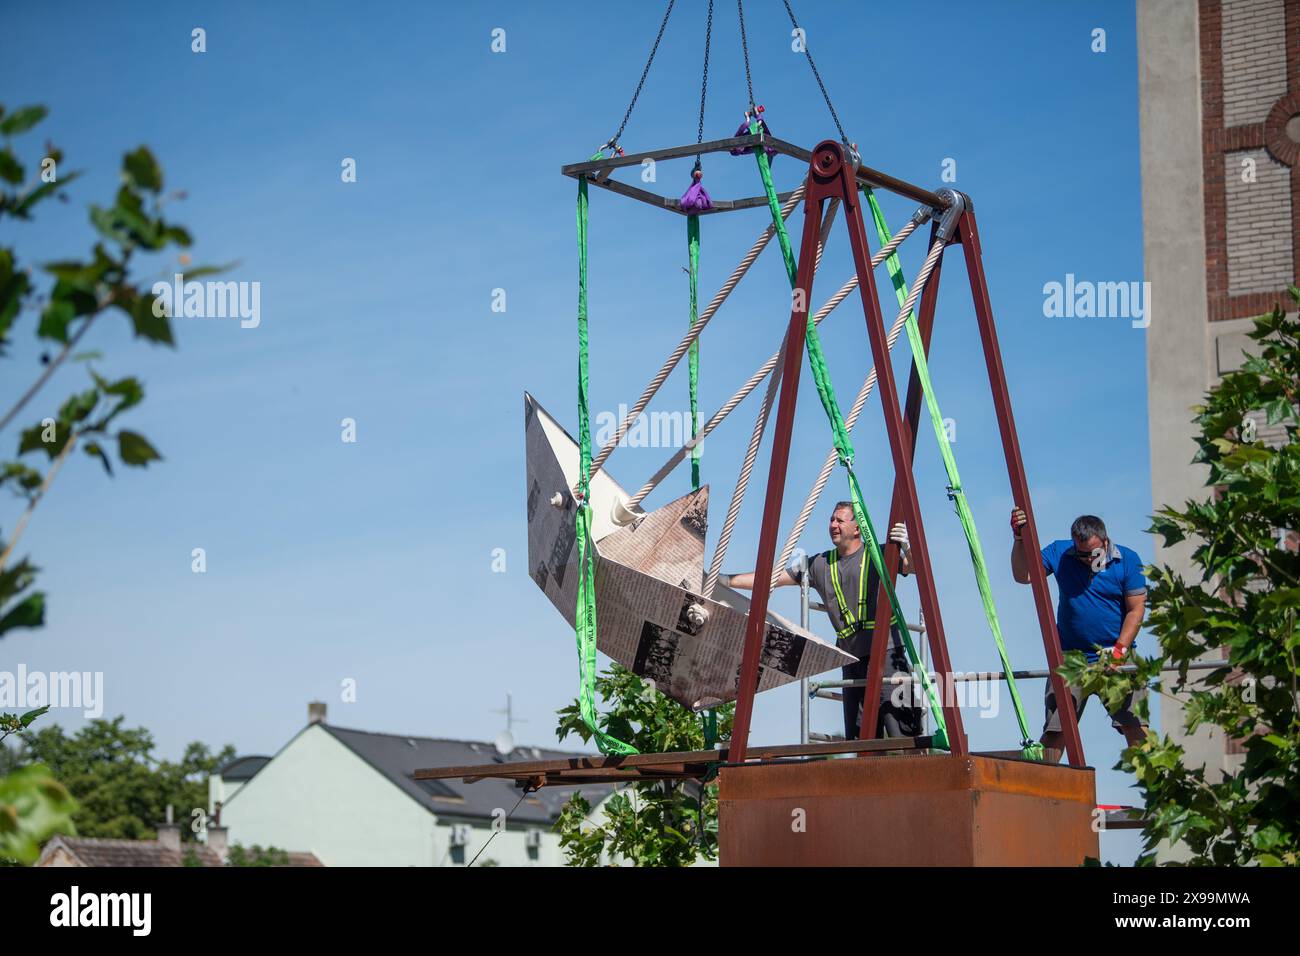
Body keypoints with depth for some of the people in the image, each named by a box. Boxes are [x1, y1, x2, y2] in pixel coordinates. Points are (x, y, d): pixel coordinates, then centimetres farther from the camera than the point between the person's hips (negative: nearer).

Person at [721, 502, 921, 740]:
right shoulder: (820, 565, 17)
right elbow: (772, 578, 16)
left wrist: (907, 548, -32)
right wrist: (725, 581, 10)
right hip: (852, 658, 5)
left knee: (899, 731, -15)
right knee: (857, 736, 3)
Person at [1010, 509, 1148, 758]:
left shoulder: (1127, 560, -2)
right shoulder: (1059, 553, 2)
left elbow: (1136, 609, -3)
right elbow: (1022, 576, -6)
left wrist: (1119, 649, -12)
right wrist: (1019, 539, -20)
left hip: (1116, 656, -1)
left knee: (1136, 725, -9)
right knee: (1055, 728, -1)